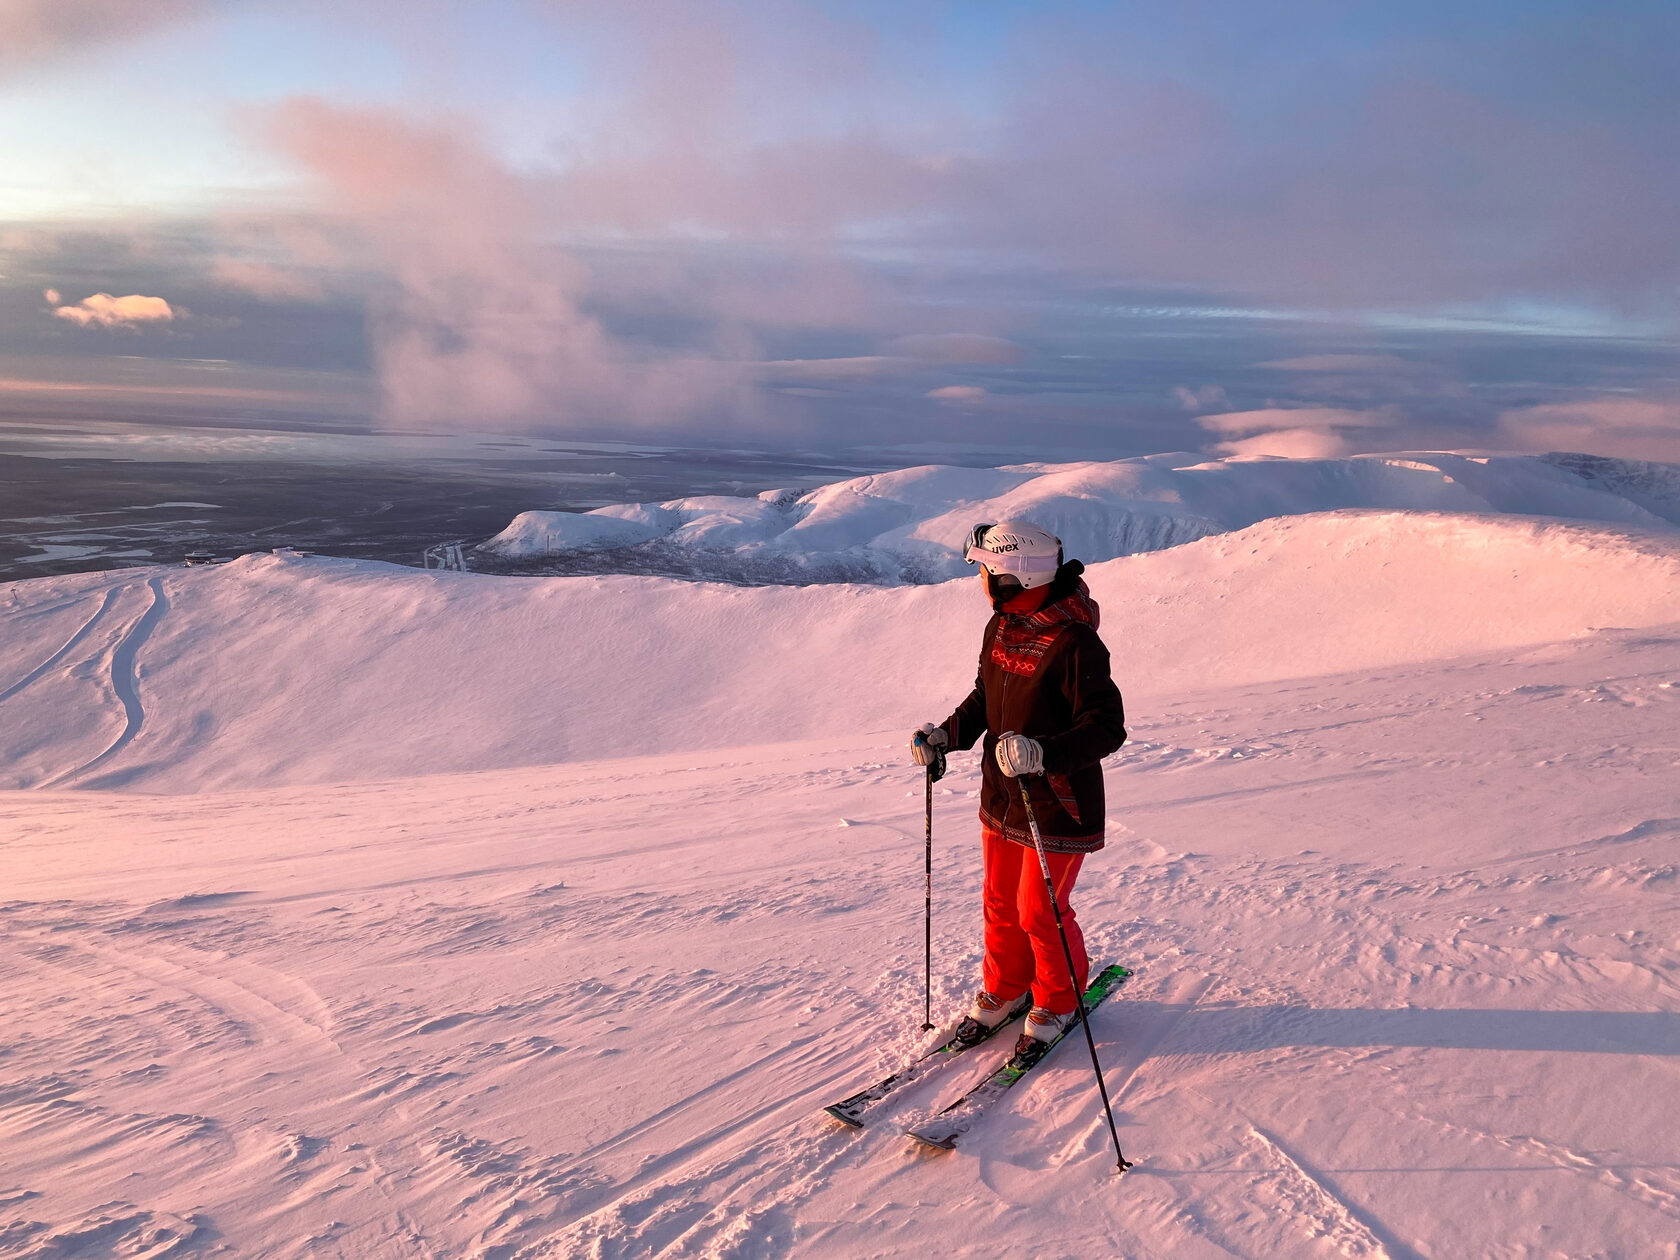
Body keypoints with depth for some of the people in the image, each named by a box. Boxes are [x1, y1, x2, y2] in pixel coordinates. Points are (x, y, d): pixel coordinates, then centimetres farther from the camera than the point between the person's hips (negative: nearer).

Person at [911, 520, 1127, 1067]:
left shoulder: (1072, 643, -24)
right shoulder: (1000, 626, 2)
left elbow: (1107, 727, -25)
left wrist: (1044, 754, -38)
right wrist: (948, 734, 2)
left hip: (1056, 803, -7)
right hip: (1001, 796, 8)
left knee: (1039, 913, 6)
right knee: (1000, 903, 19)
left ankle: (1058, 1004, 31)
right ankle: (1005, 991, 41)